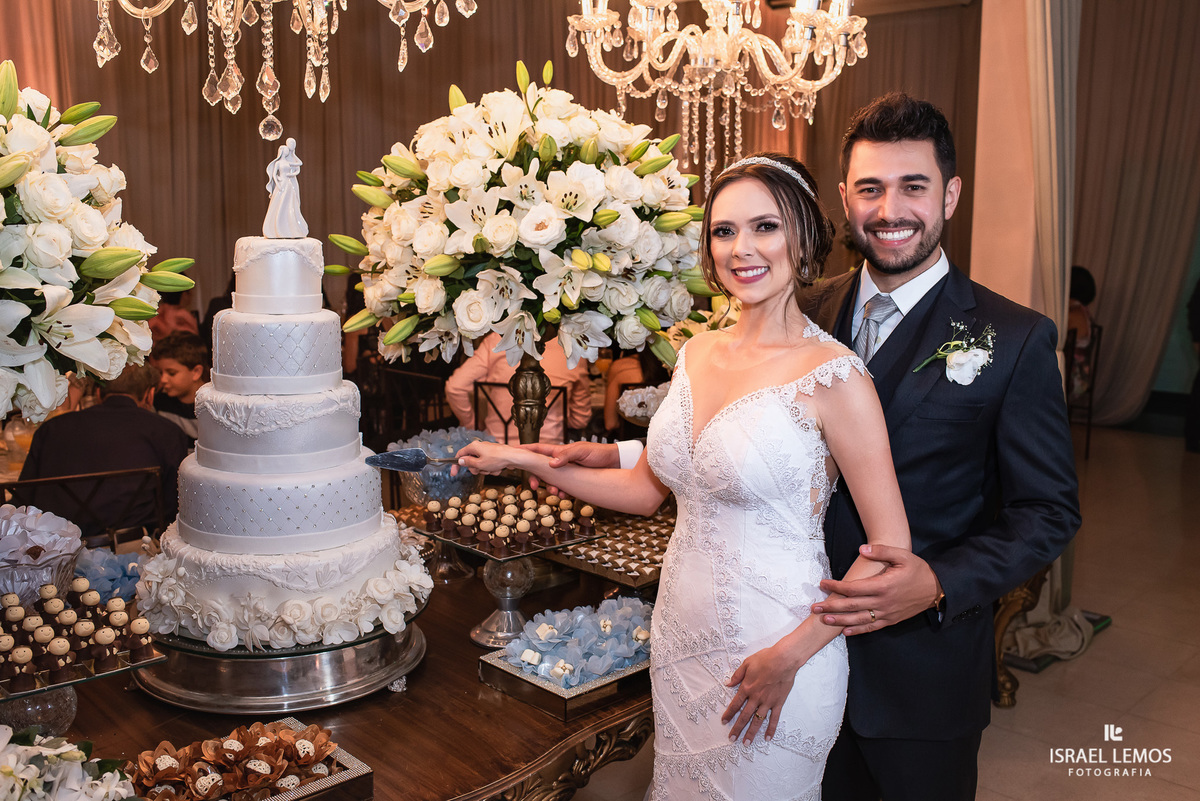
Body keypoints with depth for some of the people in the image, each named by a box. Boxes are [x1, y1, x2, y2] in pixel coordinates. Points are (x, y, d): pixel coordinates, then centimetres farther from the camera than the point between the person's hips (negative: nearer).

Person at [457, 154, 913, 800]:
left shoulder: (833, 377, -17)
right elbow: (646, 487, 10)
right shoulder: (697, 353, 2)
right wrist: (525, 461, 7)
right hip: (681, 636, 6)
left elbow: (889, 547, -15)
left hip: (769, 655, -6)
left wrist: (790, 656, -16)